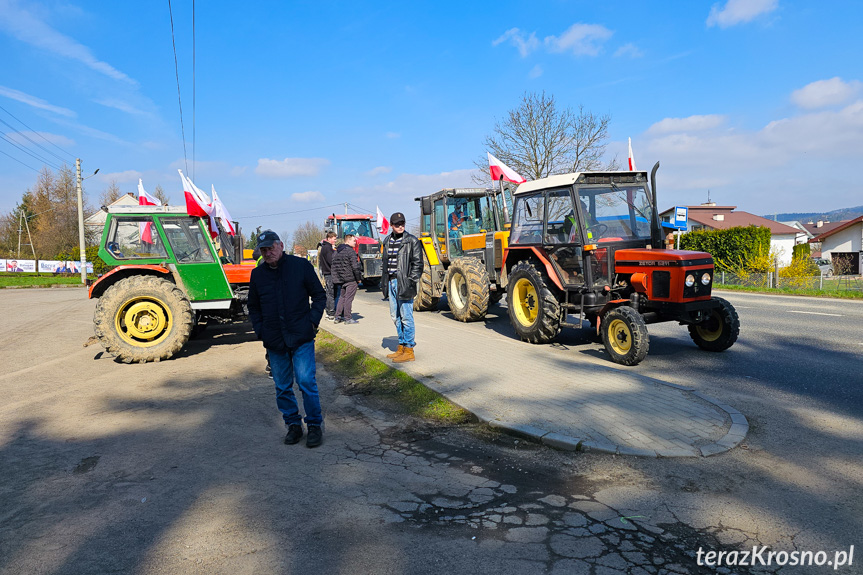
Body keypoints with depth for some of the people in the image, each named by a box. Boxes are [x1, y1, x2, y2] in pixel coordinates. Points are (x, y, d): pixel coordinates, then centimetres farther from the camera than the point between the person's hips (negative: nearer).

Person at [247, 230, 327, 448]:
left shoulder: (301, 266, 0)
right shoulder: (257, 274, 9)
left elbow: (319, 295, 6)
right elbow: (253, 307, 20)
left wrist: (312, 321, -5)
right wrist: (260, 330, 6)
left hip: (301, 338, -3)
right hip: (274, 341, 4)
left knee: (306, 382, -5)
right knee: (282, 387, 9)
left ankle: (315, 426, 9)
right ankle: (293, 425, 23)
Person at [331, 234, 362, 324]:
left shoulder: (337, 251, 13)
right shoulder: (351, 251, -14)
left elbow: (334, 265, 15)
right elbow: (355, 267, -18)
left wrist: (337, 278, 18)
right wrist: (358, 278, -9)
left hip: (340, 279, 8)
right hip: (351, 279, -8)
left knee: (342, 297, 17)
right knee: (349, 298, -3)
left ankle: (338, 317, 17)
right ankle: (348, 318, 1)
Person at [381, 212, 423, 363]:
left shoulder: (411, 241, -5)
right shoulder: (388, 241, 15)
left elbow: (417, 263, -7)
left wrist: (411, 281, -14)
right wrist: (384, 281, 17)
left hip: (404, 283, -7)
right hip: (391, 282, 7)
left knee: (406, 317, -5)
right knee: (396, 317, 12)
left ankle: (409, 350, 1)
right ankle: (401, 347, 22)